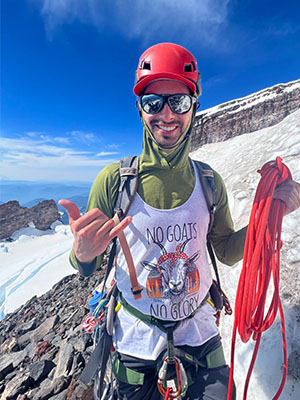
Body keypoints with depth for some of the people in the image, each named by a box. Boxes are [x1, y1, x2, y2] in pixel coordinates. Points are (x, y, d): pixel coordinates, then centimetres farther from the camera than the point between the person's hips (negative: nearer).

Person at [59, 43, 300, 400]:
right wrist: (83, 253, -33)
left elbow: (226, 252, 0)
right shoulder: (114, 180, -17)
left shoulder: (209, 182, -9)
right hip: (137, 337, -1)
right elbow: (87, 270, -10)